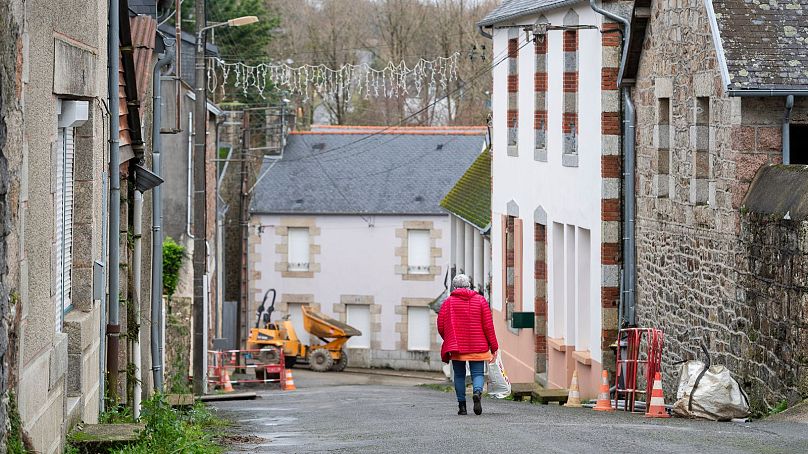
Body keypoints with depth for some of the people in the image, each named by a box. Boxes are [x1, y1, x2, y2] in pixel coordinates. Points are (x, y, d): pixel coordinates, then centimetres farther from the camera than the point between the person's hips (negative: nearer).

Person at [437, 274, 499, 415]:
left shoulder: (449, 302, 2)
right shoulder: (480, 300, 4)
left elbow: (441, 325, -1)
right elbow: (488, 325, -1)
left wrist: (449, 340, 18)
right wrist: (493, 347, 3)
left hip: (456, 346, 0)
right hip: (477, 346, 0)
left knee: (459, 375, 9)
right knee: (477, 373, 3)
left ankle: (462, 405, 6)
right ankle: (477, 392, -26)